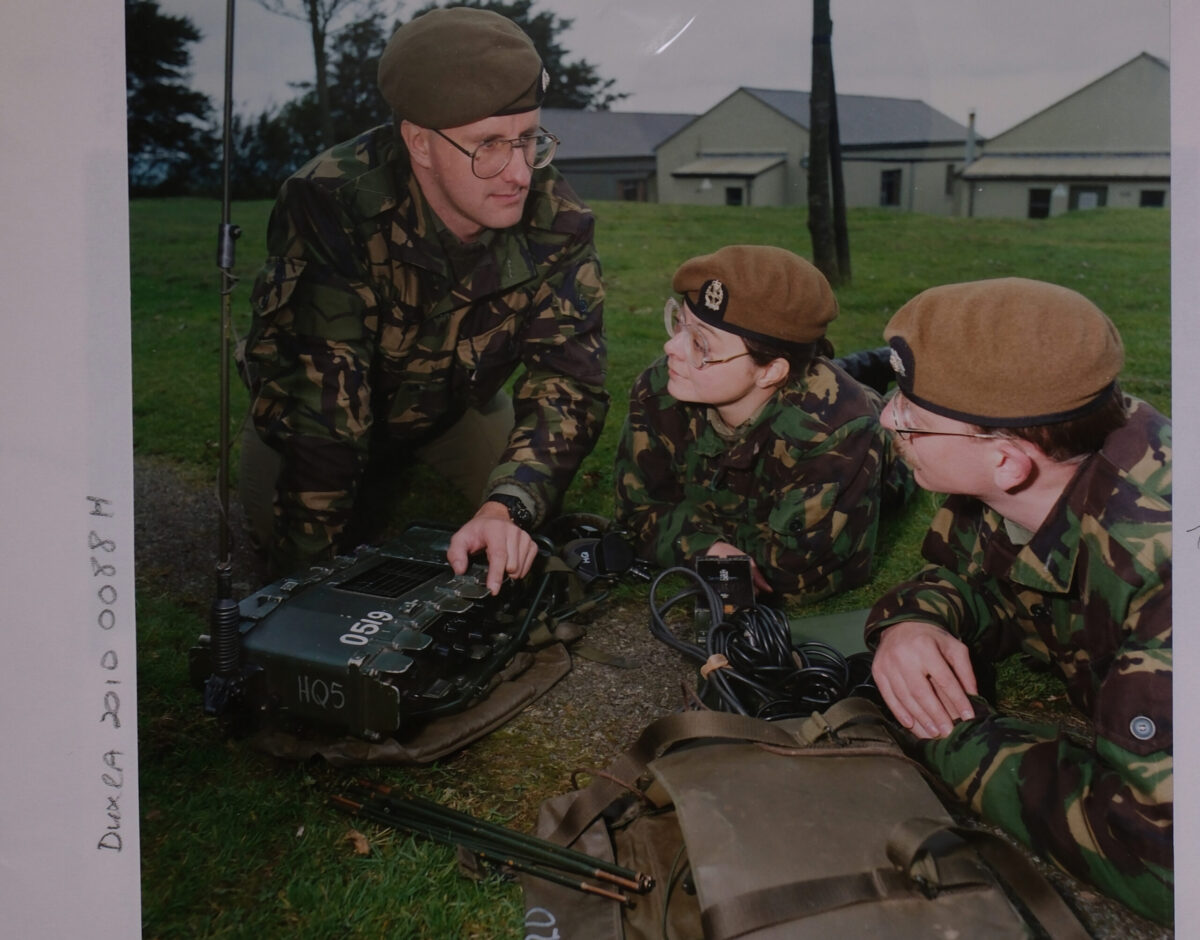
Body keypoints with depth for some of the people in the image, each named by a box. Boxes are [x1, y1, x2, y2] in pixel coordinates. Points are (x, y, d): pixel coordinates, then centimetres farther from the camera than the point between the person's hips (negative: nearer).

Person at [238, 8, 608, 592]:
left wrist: (507, 506, -51)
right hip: (307, 402, -1)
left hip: (458, 402, 2)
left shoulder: (556, 222, -29)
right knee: (278, 516, -16)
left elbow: (567, 375, -32)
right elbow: (322, 398, -43)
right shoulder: (333, 205, -40)